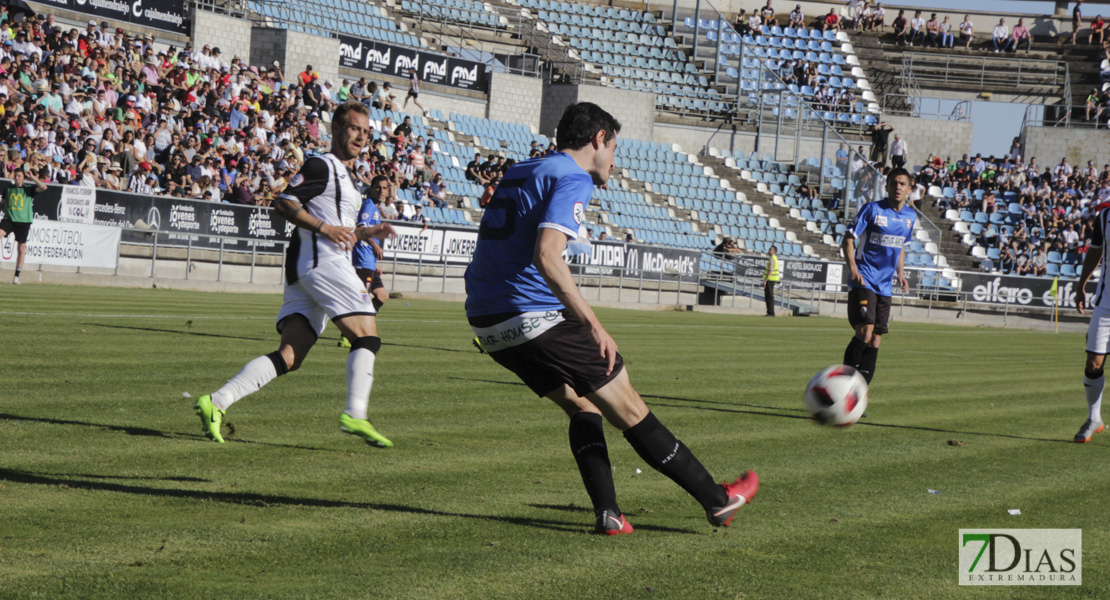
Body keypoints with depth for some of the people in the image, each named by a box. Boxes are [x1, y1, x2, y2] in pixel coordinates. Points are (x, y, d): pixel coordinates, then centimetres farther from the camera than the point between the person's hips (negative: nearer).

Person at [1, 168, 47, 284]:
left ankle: (17, 276, 9)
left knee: (21, 249, 1)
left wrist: (32, 178, -8)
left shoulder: (28, 189, 4)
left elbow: (43, 187, -10)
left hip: (23, 221, -1)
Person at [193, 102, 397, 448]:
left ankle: (217, 402, -11)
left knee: (289, 357, -2)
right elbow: (284, 203, -11)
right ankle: (355, 414, -17)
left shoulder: (344, 175, 28)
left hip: (304, 271, 9)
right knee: (367, 338, -9)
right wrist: (324, 227, -17)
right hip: (323, 262, -9)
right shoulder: (321, 166, -2)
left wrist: (365, 233, 24)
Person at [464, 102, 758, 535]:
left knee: (582, 405, 19)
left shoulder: (520, 172, 20)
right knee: (629, 409, 1)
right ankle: (716, 501, 8)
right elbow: (546, 255, -23)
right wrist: (594, 325, -23)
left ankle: (607, 512, 5)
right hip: (535, 317, -9)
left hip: (487, 322, 9)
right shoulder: (572, 179, -8)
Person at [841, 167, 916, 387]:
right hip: (863, 281, -6)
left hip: (885, 285, 6)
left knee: (875, 341, 4)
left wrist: (901, 273, 9)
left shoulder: (910, 216, 11)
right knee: (865, 332, -21)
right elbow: (849, 239, -5)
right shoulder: (872, 209, -7)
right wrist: (853, 269, -18)